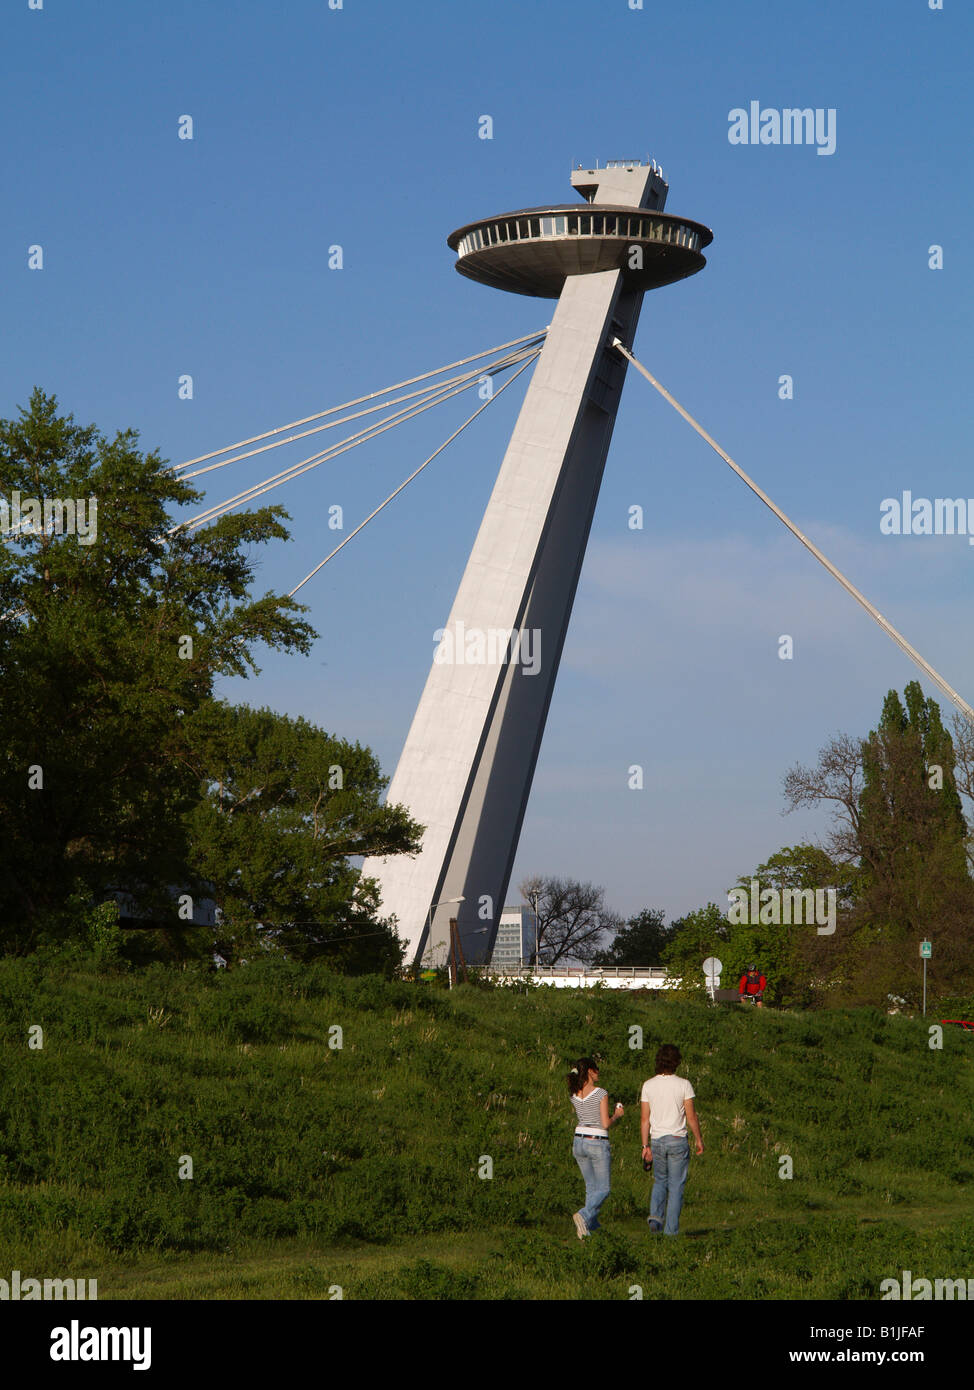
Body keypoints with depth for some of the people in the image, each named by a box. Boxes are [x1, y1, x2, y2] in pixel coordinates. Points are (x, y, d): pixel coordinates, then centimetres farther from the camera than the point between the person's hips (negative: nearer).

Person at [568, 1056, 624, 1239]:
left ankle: (592, 1224, 17)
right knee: (603, 1189, 3)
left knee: (591, 1186, 19)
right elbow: (606, 1124, -15)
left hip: (579, 1143, 6)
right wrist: (617, 1115, 5)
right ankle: (584, 1216, -19)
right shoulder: (601, 1094, -15)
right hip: (597, 1144, -6)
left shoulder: (575, 1095, 3)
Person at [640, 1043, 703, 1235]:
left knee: (660, 1181, 20)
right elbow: (691, 1117, -7)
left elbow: (645, 1118, 1)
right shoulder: (683, 1085, -9)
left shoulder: (648, 1085, -1)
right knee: (676, 1185, 4)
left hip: (657, 1140, 3)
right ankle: (671, 1229, 2)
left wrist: (645, 1145, 7)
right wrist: (699, 1139, 6)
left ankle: (655, 1216, -1)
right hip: (678, 1140, -3)